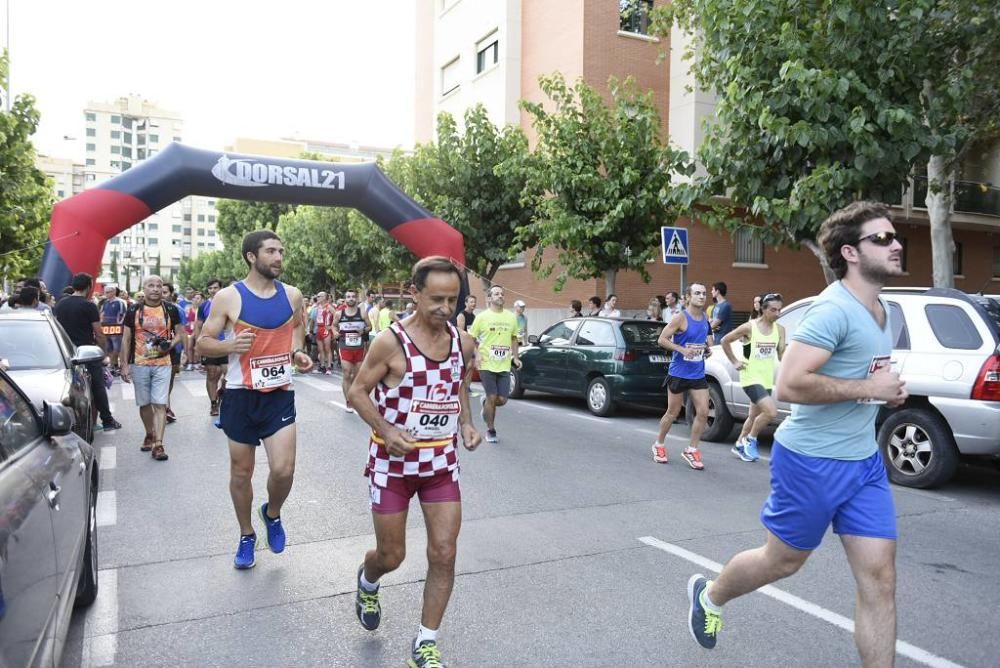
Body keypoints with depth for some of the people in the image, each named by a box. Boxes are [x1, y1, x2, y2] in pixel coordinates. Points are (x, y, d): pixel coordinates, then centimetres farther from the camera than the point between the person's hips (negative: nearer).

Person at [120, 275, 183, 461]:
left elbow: (178, 334, 8)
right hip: (139, 364, 1)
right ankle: (149, 435, 33)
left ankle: (158, 445, -8)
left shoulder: (171, 309, 1)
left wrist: (169, 345, -14)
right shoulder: (134, 310, 1)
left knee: (160, 404, -7)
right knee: (144, 403, 13)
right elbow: (126, 339, 4)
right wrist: (124, 365, -2)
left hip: (163, 364, -1)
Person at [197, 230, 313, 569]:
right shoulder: (228, 297, -8)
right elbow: (203, 342, -2)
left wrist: (298, 352, 1)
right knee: (241, 472, 10)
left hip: (280, 393, 1)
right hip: (242, 395, -1)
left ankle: (272, 514, 23)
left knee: (283, 470, -9)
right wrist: (230, 345, -23)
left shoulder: (293, 295, 1)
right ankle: (246, 535, 31)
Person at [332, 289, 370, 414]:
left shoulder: (362, 313, -2)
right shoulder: (339, 314, 2)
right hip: (345, 347, -1)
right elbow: (334, 325, 17)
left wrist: (364, 330, -18)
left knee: (357, 375, 12)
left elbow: (369, 326, 3)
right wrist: (335, 332, -4)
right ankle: (348, 402, -4)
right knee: (347, 374, -9)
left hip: (359, 347, 1)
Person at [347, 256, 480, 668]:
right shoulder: (391, 342, -16)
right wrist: (386, 430, -23)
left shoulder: (463, 343, -1)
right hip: (393, 461, -3)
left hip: (442, 461, 4)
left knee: (444, 554, 0)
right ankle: (367, 580, 47)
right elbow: (358, 392, -8)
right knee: (391, 556, 9)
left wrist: (466, 422, 0)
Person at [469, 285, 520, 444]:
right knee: (492, 397, -3)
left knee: (502, 400, 0)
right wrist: (477, 354, -10)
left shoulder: (511, 317, 9)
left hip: (504, 365, 3)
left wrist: (515, 356, 10)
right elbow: (471, 338, 4)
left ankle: (485, 401, 35)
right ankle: (491, 431, 15)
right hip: (487, 365, -3)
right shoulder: (482, 316, -2)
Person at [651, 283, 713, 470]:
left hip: (698, 374, 5)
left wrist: (708, 347, 6)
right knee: (673, 413, 6)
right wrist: (682, 349, -24)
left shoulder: (705, 317, 6)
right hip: (679, 373, -5)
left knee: (703, 412, -2)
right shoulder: (680, 318, -14)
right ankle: (659, 445, 27)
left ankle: (691, 450, 12)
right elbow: (662, 339, -15)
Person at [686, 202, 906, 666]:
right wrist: (869, 388, -22)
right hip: (812, 462, -8)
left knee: (880, 579, 5)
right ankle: (709, 596, 40)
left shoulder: (882, 310, 10)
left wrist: (889, 390, 6)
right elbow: (789, 385, -29)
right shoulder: (834, 309, -20)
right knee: (783, 560, 12)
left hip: (865, 462, 8)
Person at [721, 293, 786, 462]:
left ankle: (739, 445, 36)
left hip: (767, 379, 6)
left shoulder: (780, 329, 2)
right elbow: (725, 341, -2)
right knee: (771, 411, -20)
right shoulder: (749, 327, -12)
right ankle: (750, 439, 2)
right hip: (751, 378, -6)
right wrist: (735, 362, -4)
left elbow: (781, 354, 5)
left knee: (754, 416, 17)